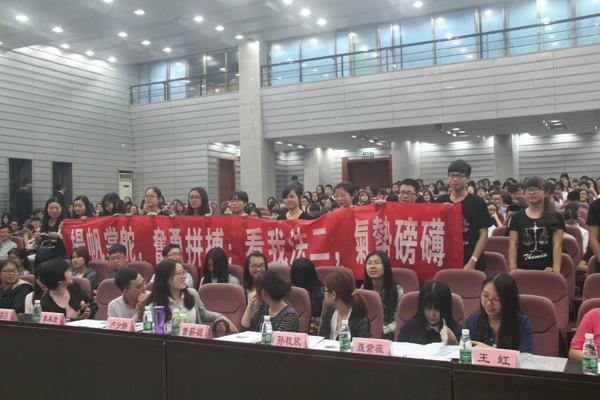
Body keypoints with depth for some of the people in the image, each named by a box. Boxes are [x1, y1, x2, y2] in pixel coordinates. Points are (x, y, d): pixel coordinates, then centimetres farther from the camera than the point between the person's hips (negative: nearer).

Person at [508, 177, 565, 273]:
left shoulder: (555, 217, 5)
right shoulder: (517, 217, 7)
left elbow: (557, 245, -3)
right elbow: (513, 245, 2)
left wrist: (556, 268, -15)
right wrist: (512, 268, -9)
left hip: (546, 269, -1)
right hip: (523, 269, 1)